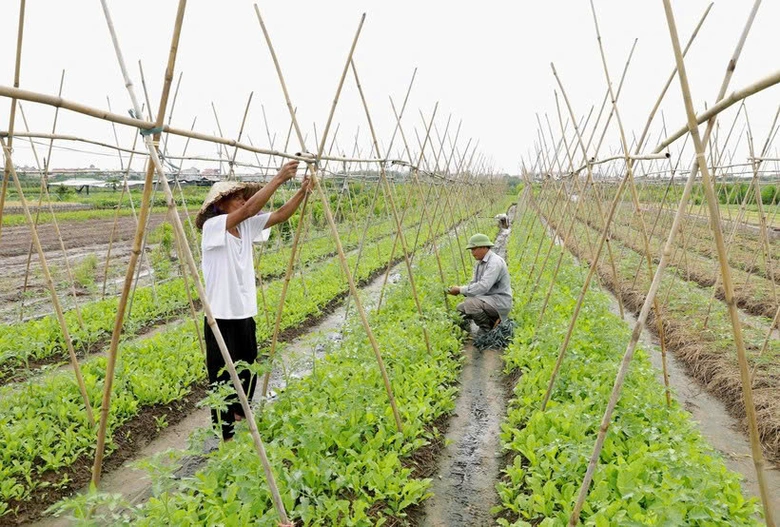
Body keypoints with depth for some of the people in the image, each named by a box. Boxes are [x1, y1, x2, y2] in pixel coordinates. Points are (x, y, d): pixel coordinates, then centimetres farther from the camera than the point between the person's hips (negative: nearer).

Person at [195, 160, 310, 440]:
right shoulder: (212, 227, -15)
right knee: (224, 379, 2)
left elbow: (280, 215, 0)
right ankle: (224, 435, 17)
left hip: (245, 315, 7)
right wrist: (279, 178, -30)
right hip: (221, 319, -7)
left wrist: (303, 191, -13)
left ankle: (240, 414, 43)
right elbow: (249, 209, -29)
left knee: (248, 373, 21)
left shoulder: (246, 227, 5)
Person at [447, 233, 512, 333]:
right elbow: (473, 284, 13)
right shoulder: (479, 263, 12)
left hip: (499, 301, -10)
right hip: (486, 299, 10)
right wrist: (459, 289, -7)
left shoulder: (495, 262, -20)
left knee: (470, 304, -29)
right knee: (461, 307, 2)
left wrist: (460, 290, -24)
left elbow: (483, 286, -30)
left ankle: (488, 329, -7)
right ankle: (492, 321, 9)